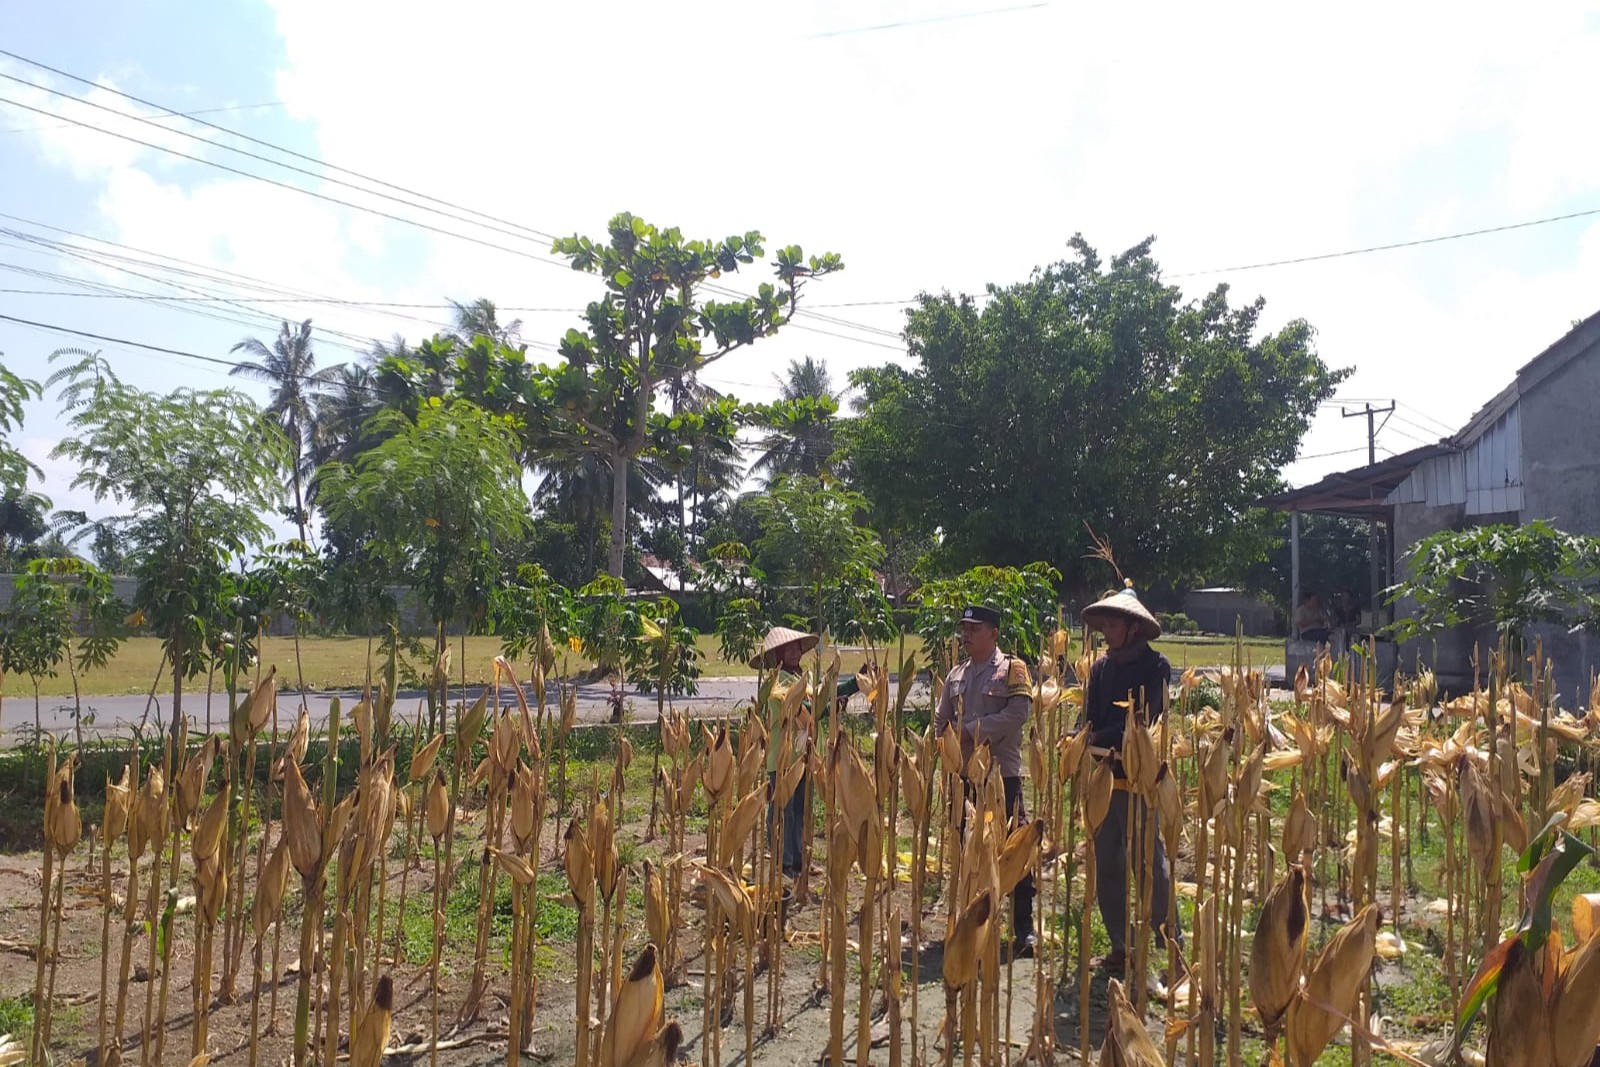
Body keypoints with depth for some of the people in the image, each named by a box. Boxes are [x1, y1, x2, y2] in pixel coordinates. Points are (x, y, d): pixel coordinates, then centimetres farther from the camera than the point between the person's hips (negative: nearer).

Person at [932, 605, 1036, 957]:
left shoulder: (1012, 669, -2)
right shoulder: (956, 675, 14)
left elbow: (1018, 711, -16)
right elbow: (941, 721, 16)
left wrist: (971, 729, -15)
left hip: (1003, 773, -6)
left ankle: (1024, 931, -1)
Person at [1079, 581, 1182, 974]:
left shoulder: (1155, 666, -4)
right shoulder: (1100, 667, 12)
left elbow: (1146, 723, -12)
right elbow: (1089, 719, 9)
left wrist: (1101, 739, -14)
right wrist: (1085, 741, -11)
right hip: (1103, 776, 6)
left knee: (1150, 861, -3)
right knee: (1106, 867, 9)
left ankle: (1170, 939, 8)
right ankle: (1120, 946, 18)